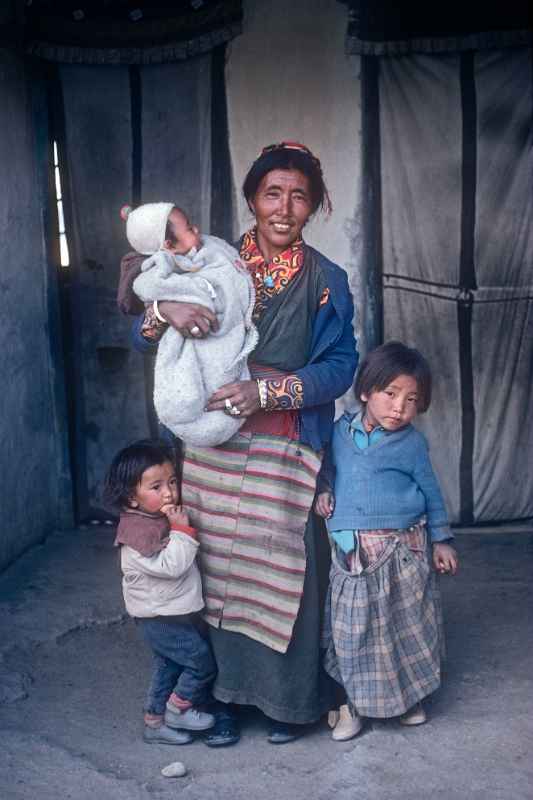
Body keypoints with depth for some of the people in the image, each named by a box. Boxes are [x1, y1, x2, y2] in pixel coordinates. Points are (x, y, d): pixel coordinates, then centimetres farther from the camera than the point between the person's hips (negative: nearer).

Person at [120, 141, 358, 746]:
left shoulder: (326, 281, 2)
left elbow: (340, 366, -6)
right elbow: (141, 337, 5)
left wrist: (267, 390, -19)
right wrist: (167, 310, -18)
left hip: (287, 451, -1)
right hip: (213, 446, 2)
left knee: (285, 569, 2)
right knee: (220, 565, 6)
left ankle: (290, 697, 21)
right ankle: (228, 692, 23)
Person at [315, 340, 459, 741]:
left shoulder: (412, 442, -4)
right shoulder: (341, 431, 1)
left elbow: (431, 493, 7)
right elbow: (328, 467, 19)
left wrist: (441, 539, 11)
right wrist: (324, 491, 0)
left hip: (402, 550, -1)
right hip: (351, 553, 2)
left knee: (407, 626, 10)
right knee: (351, 630, 5)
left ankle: (410, 696, 30)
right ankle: (353, 703, 20)